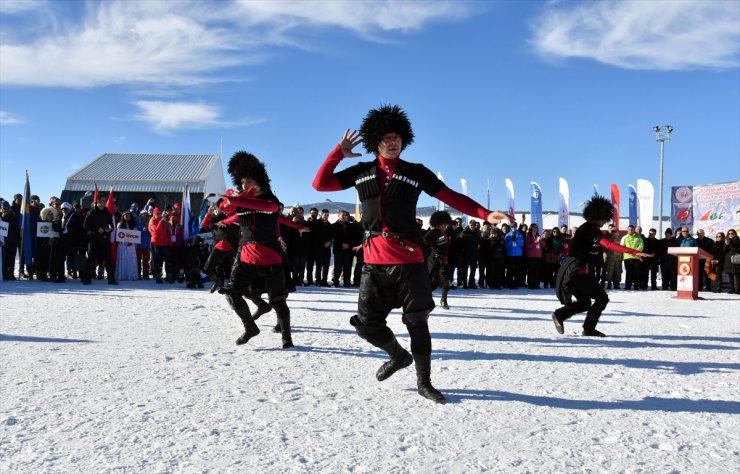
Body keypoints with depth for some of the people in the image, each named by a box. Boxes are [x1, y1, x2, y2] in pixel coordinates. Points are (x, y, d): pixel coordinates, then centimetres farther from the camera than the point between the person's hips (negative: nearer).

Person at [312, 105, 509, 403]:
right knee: (367, 325, 2)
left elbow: (452, 197, 0)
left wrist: (486, 214, -12)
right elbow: (320, 184, 10)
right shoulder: (362, 172, 9)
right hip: (374, 263, 2)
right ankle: (398, 356, 31)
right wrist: (339, 152, 0)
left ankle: (424, 383, 17)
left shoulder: (416, 173, 3)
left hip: (409, 262, -2)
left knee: (417, 323, 2)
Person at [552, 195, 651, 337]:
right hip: (576, 270, -9)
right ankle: (589, 329, -2)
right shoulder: (591, 229, -12)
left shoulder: (585, 227, 17)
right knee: (602, 298, -1)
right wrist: (634, 252, -34)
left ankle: (559, 315, 11)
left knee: (585, 302, 19)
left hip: (569, 270, 9)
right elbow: (608, 244, -27)